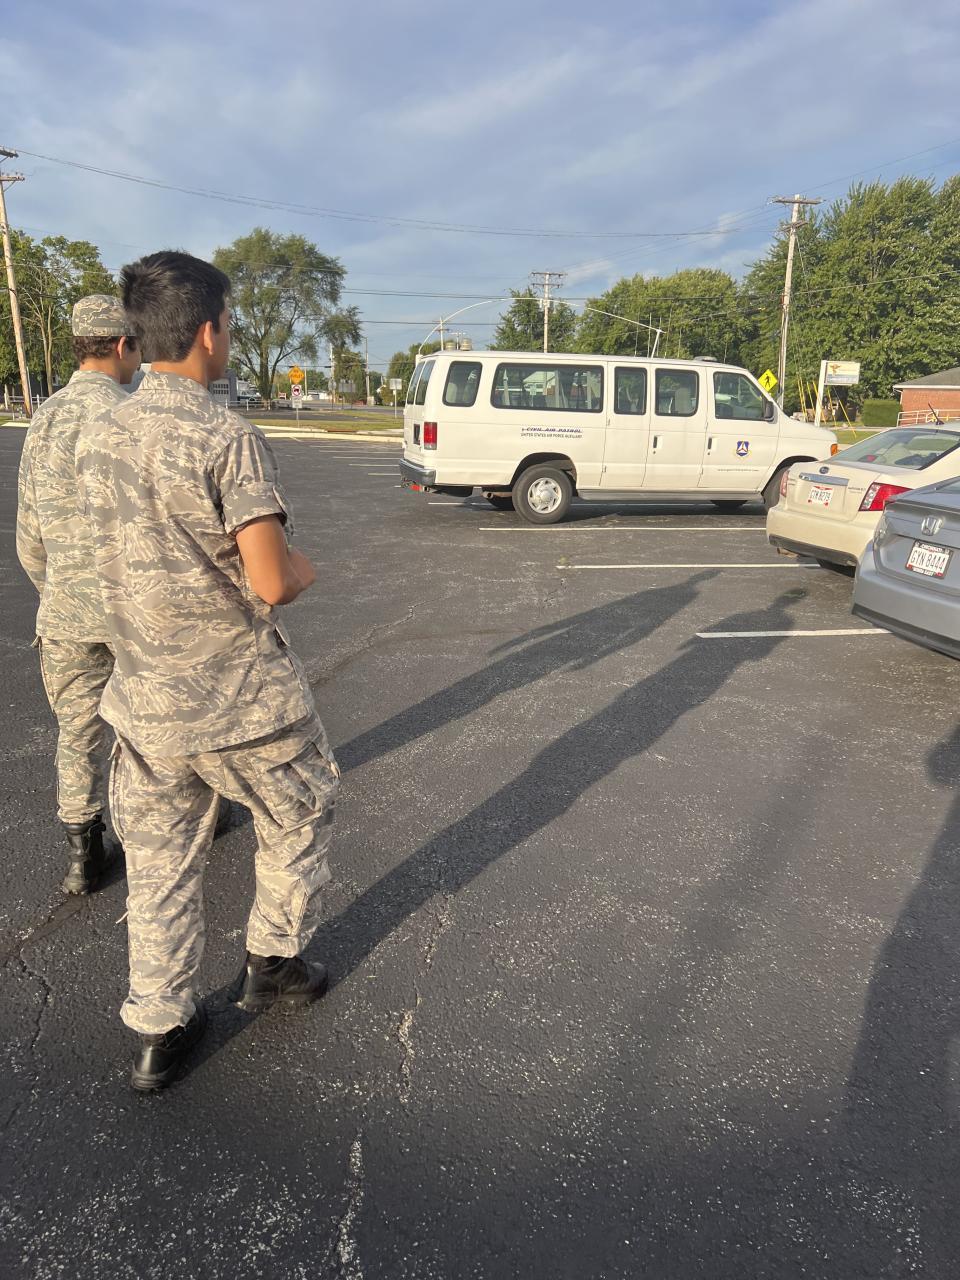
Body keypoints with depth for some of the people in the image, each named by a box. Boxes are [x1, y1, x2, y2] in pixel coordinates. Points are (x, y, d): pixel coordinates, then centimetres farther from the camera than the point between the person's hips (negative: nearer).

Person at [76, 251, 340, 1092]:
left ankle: (158, 1031, 28)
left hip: (145, 702, 6)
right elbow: (272, 582, -23)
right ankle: (273, 961, 36)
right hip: (243, 698, -5)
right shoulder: (228, 437, -18)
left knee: (160, 866, 16)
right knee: (299, 818, 21)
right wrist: (307, 569, 0)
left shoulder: (97, 439, 4)